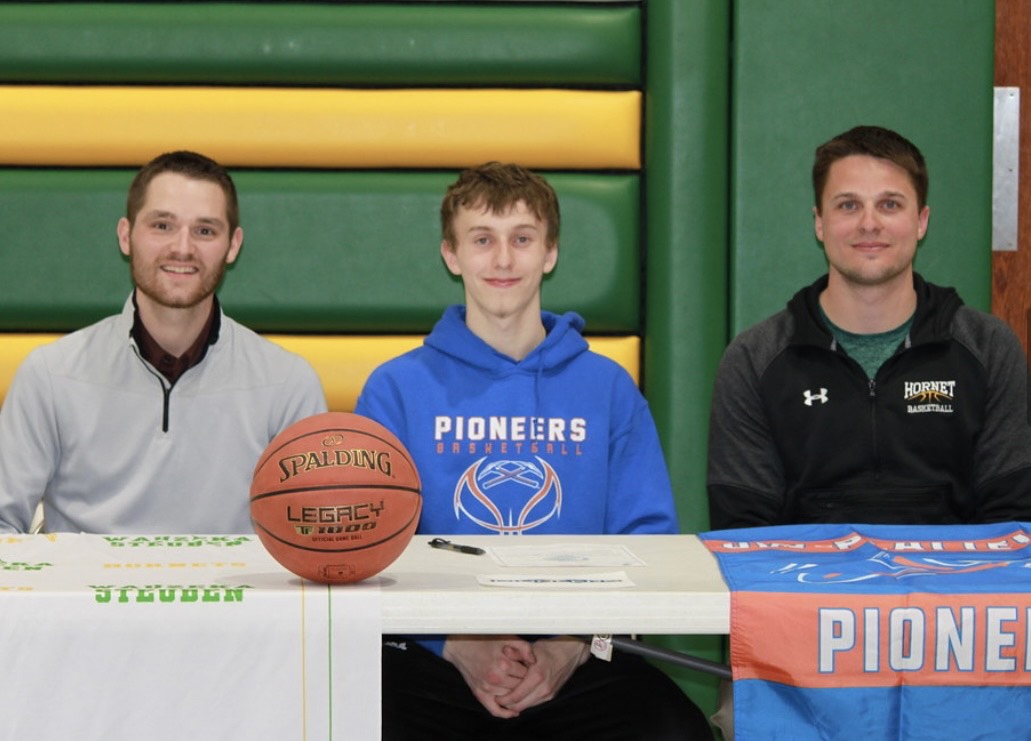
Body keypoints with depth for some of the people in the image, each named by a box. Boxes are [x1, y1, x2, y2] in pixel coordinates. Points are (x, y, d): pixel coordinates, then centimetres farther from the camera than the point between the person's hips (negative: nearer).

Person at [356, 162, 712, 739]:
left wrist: (576, 645, -12)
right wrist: (457, 643, -14)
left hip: (580, 663, 1)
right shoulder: (397, 389, 8)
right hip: (433, 656, -1)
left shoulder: (609, 389, 11)